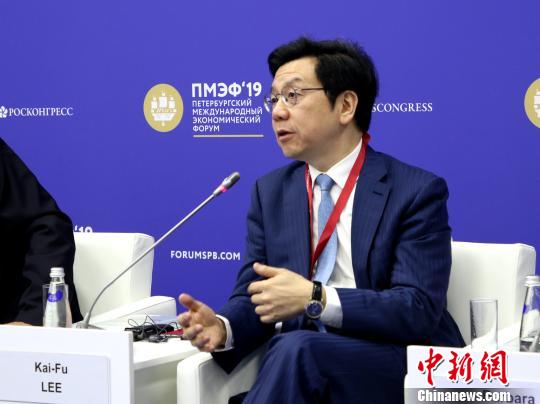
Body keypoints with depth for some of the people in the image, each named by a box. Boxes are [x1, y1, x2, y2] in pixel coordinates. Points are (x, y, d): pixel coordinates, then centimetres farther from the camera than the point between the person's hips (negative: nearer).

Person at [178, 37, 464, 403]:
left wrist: (315, 298, -26)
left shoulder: (417, 191, -5)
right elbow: (254, 297, 8)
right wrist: (223, 327, -17)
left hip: (394, 363, -4)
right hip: (300, 360, 4)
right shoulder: (270, 192, 12)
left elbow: (418, 310, -14)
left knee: (297, 349, -35)